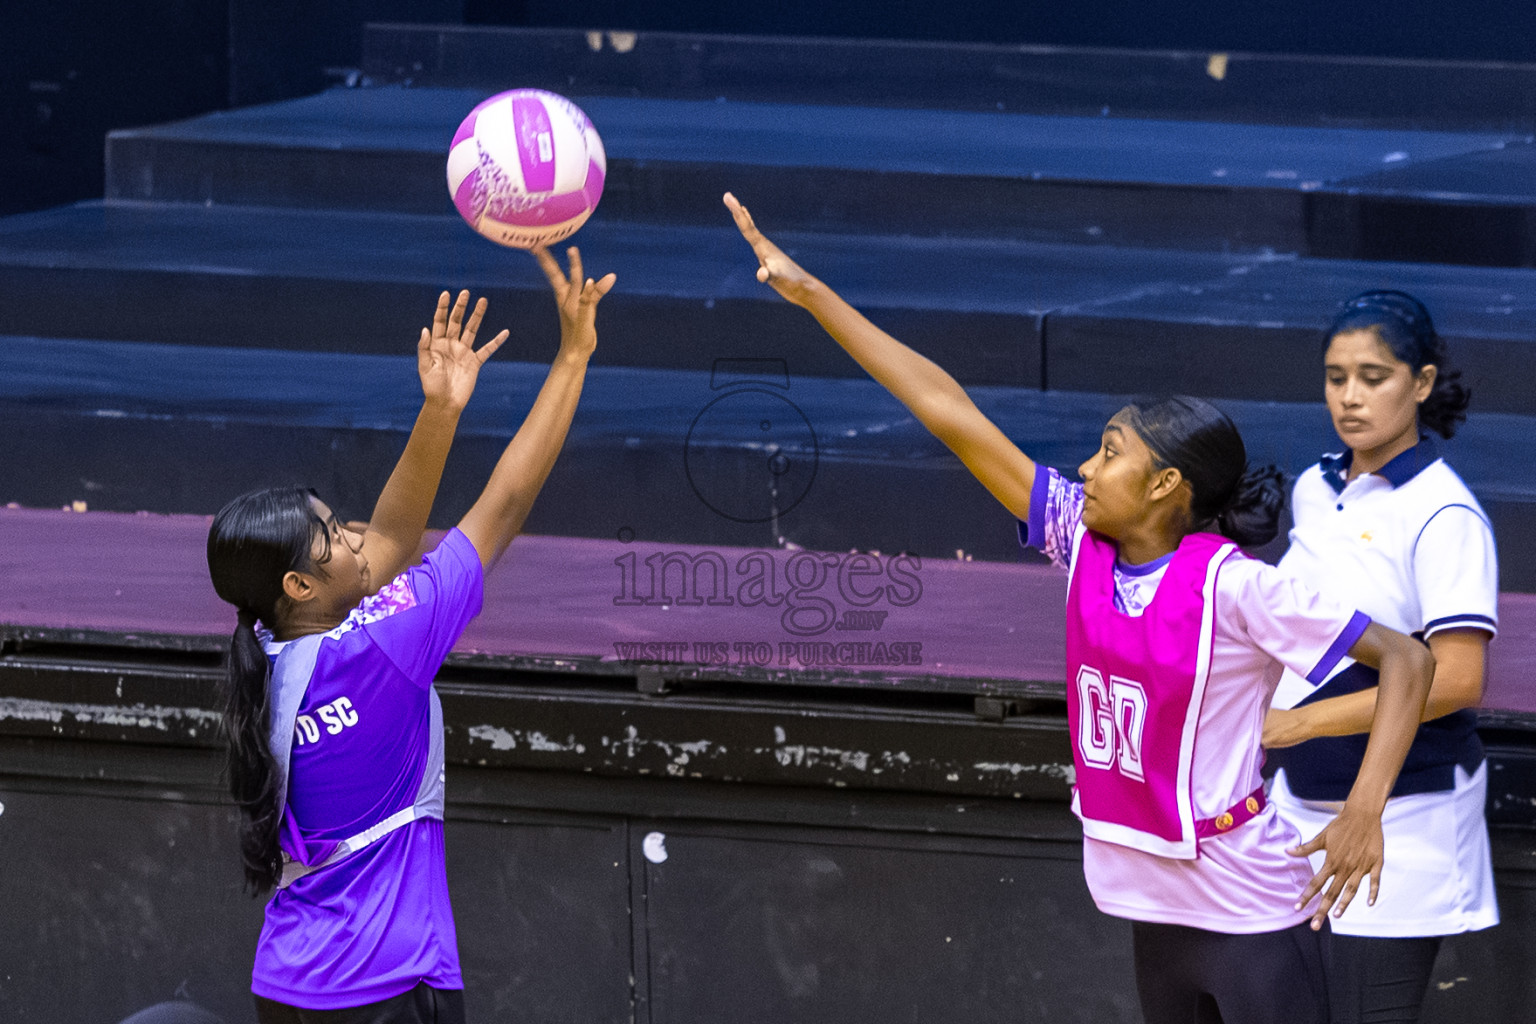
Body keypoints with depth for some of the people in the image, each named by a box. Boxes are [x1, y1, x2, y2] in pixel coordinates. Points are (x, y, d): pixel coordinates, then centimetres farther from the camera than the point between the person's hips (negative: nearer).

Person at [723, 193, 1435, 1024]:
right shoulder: (1083, 543, 1)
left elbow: (1406, 659, -14)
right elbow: (951, 415, 2)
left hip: (1248, 915, -7)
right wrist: (811, 294, 3)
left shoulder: (1233, 586, -16)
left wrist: (1365, 809, -24)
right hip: (1155, 909, 7)